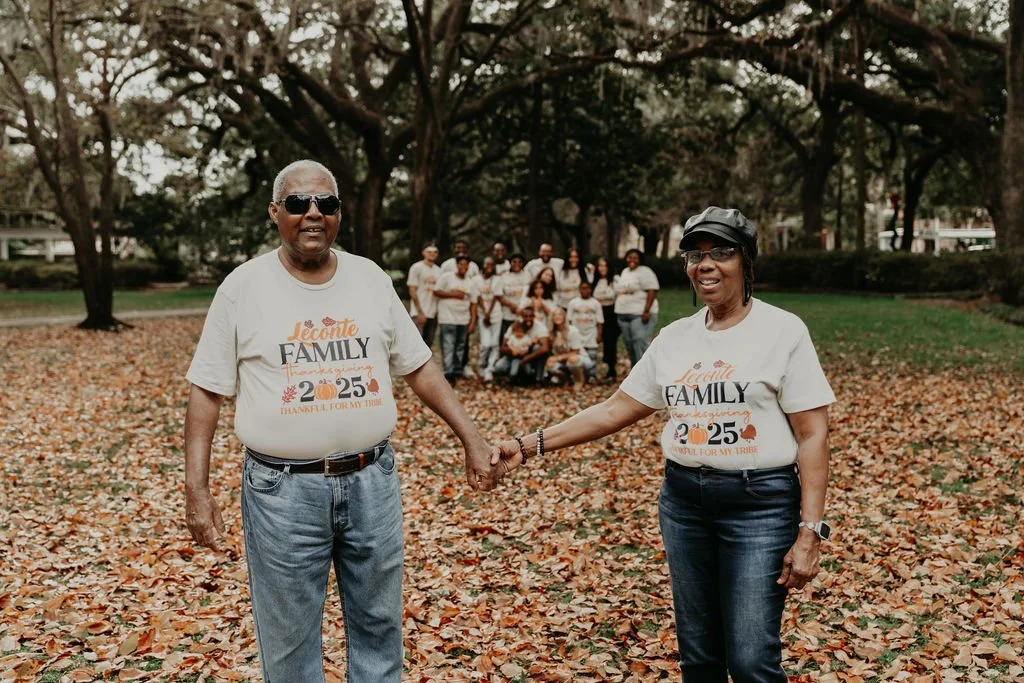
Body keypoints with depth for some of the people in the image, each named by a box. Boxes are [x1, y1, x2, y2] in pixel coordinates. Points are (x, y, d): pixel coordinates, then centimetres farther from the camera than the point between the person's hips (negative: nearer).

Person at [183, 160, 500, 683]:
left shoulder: (370, 278, 5)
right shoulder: (243, 287, -3)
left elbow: (417, 367, 11)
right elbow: (207, 391, -1)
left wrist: (471, 438, 6)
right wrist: (196, 489, -7)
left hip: (372, 482, 3)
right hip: (283, 489, -2)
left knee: (379, 629, 14)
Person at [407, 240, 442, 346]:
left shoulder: (438, 270, 13)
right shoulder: (416, 268, -4)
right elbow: (412, 291, -8)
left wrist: (438, 311, 3)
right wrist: (420, 312, -13)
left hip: (433, 313, 6)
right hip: (419, 313, -6)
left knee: (428, 343, 8)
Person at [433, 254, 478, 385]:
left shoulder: (471, 283, 10)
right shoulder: (446, 277, -1)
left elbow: (473, 303, 8)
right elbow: (436, 292, -4)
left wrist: (473, 321, 1)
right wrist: (453, 294, -12)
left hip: (464, 320, 5)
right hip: (448, 318, -5)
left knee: (461, 347, 8)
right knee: (448, 347, -11)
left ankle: (457, 372, 17)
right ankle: (449, 375, -15)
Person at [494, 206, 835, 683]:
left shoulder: (782, 330, -6)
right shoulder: (674, 337, 8)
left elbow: (812, 435, -8)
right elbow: (616, 409, 10)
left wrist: (809, 532, -14)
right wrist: (531, 444, 3)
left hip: (759, 503, -5)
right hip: (682, 501, 5)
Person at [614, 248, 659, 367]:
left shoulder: (645, 272, -6)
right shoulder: (625, 272, 20)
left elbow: (652, 292, -14)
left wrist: (646, 311, -22)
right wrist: (619, 312, 17)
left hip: (641, 315, -8)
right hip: (624, 315, 8)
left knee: (641, 344, -15)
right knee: (630, 346, 9)